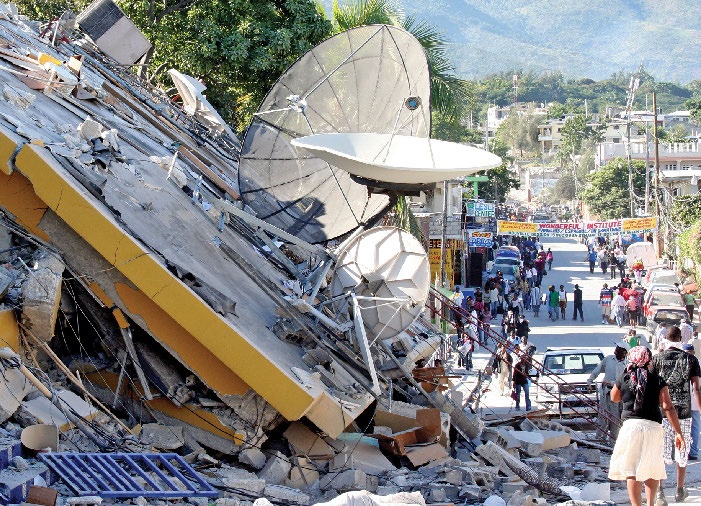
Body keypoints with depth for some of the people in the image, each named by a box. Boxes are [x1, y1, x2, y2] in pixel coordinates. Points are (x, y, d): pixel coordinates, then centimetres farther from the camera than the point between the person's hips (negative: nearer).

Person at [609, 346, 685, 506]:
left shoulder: (624, 379, 3)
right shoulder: (657, 381, 1)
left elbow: (614, 398, 23)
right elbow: (668, 407, -6)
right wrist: (678, 433, -6)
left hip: (631, 425, -1)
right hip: (654, 427, 1)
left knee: (632, 471, -1)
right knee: (652, 468, 20)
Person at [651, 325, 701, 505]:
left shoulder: (657, 358, 0)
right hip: (684, 412, 1)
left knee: (660, 452, 0)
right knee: (682, 453, 14)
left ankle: (659, 490, -15)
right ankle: (680, 490, 25)